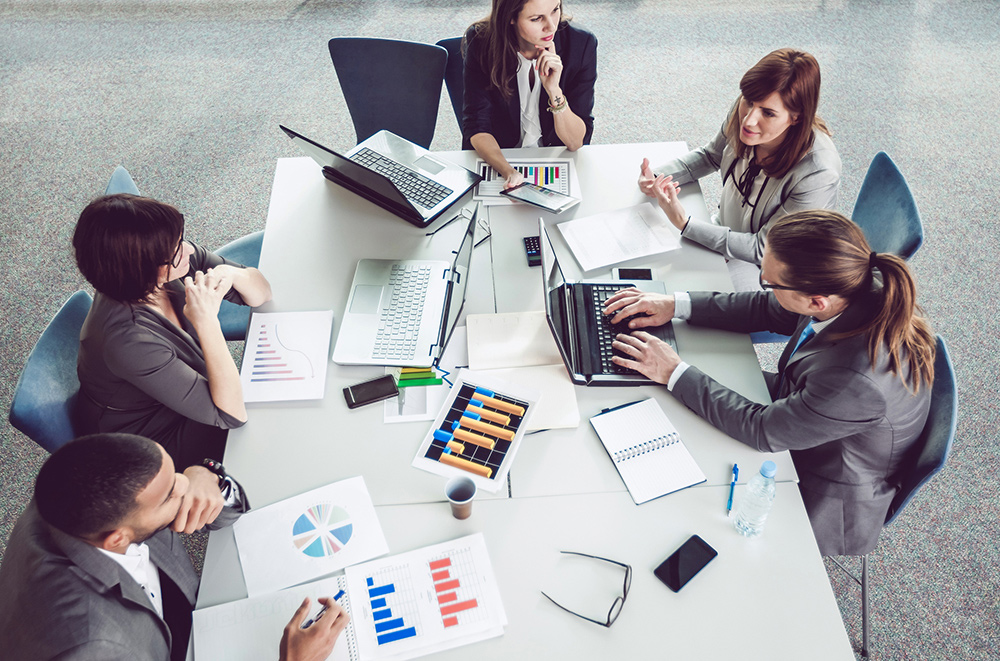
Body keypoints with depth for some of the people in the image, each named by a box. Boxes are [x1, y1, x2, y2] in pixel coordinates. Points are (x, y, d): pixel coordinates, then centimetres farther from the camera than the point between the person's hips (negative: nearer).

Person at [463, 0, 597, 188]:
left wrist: (554, 90, -29)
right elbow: (476, 126, -13)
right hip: (496, 157, 0)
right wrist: (508, 172, -32)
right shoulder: (481, 43, -14)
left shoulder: (582, 45, -13)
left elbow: (576, 142, -12)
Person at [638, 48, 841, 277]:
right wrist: (656, 177, -12)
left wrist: (684, 223, -33)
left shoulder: (818, 174, -35)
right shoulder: (744, 111, -18)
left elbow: (764, 249, -27)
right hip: (726, 232, 6)